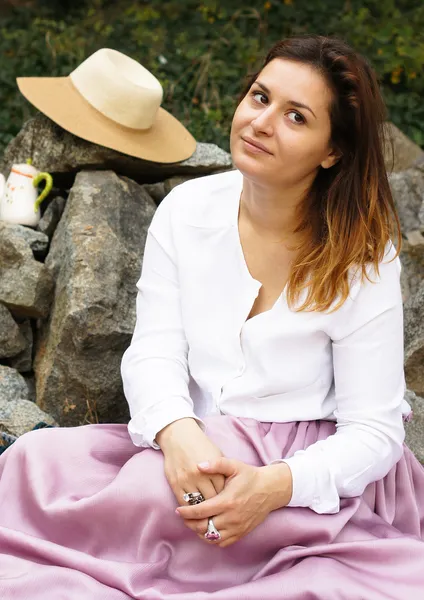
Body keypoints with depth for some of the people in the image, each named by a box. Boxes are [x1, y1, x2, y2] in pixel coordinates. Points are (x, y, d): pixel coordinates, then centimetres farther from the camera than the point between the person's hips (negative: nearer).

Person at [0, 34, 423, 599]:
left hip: (311, 478, -3)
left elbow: (374, 430, -9)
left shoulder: (363, 258, -10)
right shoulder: (187, 209, -1)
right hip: (194, 447, 3)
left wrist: (276, 485, -29)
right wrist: (179, 434, -28)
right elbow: (154, 353, -5)